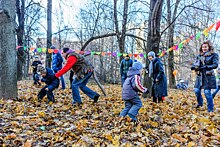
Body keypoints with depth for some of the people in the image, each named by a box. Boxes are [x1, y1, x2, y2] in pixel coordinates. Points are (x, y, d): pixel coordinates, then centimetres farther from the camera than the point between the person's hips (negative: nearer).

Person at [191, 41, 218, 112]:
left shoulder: (213, 55, -1)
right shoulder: (199, 56, 13)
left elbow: (215, 65, -11)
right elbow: (195, 64, 9)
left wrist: (206, 67, -24)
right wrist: (193, 67, -15)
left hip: (208, 76, -4)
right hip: (200, 76, 5)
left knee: (207, 92, -8)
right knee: (196, 90, 1)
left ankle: (210, 108, 6)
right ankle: (200, 103, 29)